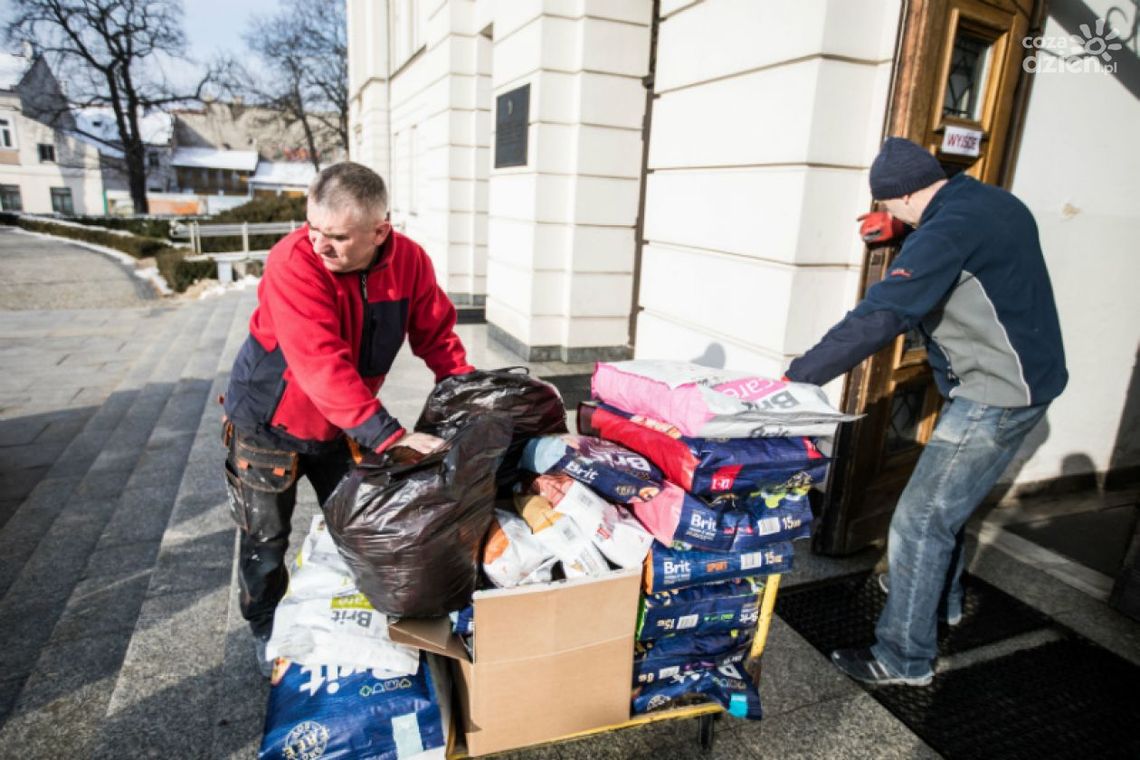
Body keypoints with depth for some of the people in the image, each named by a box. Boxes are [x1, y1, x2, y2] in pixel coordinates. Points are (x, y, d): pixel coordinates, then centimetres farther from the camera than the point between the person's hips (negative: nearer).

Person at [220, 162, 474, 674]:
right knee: (267, 536, 11)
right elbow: (321, 364, -41)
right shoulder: (294, 261, -32)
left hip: (344, 422, 4)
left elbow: (435, 333, -5)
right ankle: (266, 629, 39)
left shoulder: (409, 261, -17)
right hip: (271, 418, -4)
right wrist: (389, 436, -46)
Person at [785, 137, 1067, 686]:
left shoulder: (947, 230, -21)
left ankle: (904, 659, 8)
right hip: (1026, 379, 10)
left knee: (919, 522, -4)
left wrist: (797, 375, -29)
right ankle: (942, 601, 43)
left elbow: (879, 317, -30)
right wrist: (904, 238, 10)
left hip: (995, 397, -10)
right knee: (944, 504, 23)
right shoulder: (998, 203, 9)